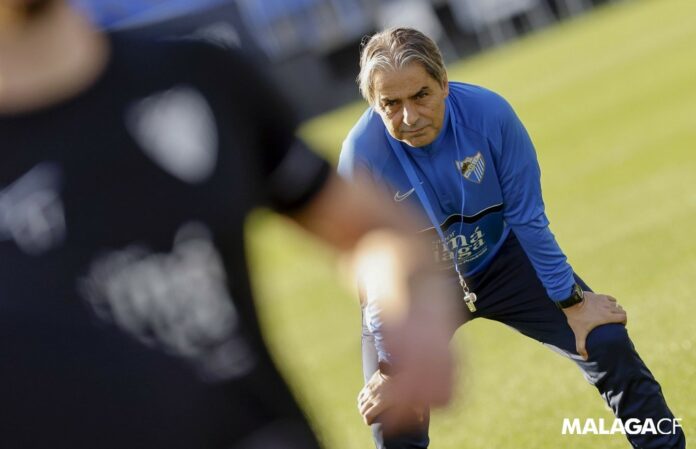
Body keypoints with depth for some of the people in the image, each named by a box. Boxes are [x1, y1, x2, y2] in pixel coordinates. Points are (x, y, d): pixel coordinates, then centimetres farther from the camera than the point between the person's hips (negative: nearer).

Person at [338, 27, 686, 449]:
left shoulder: (489, 112, -26)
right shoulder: (361, 156, -29)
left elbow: (528, 218, -15)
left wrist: (571, 303, -10)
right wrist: (391, 366, -17)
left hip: (501, 260, 2)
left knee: (607, 342, -5)